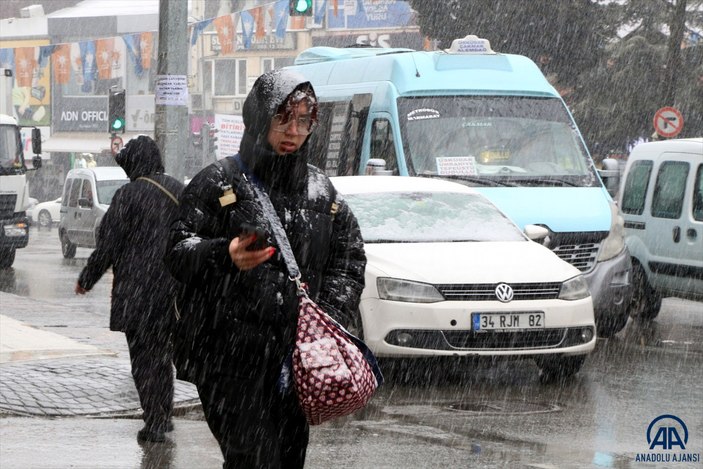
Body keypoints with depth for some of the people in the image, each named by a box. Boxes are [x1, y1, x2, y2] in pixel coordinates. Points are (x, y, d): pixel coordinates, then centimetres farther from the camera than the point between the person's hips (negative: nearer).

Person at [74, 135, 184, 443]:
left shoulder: (129, 195, -14)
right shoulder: (178, 190, 5)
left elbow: (108, 245, -12)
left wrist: (86, 280, 1)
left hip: (137, 288, -6)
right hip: (172, 289, 6)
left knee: (143, 353, 0)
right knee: (161, 351, 18)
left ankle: (154, 422, -3)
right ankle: (163, 416, 24)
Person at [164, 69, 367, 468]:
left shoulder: (321, 189, 15)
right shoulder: (219, 182, 0)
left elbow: (349, 257, 16)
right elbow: (178, 251, -6)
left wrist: (329, 315, 0)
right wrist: (224, 256, -26)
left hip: (295, 355, 5)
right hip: (230, 356, -5)